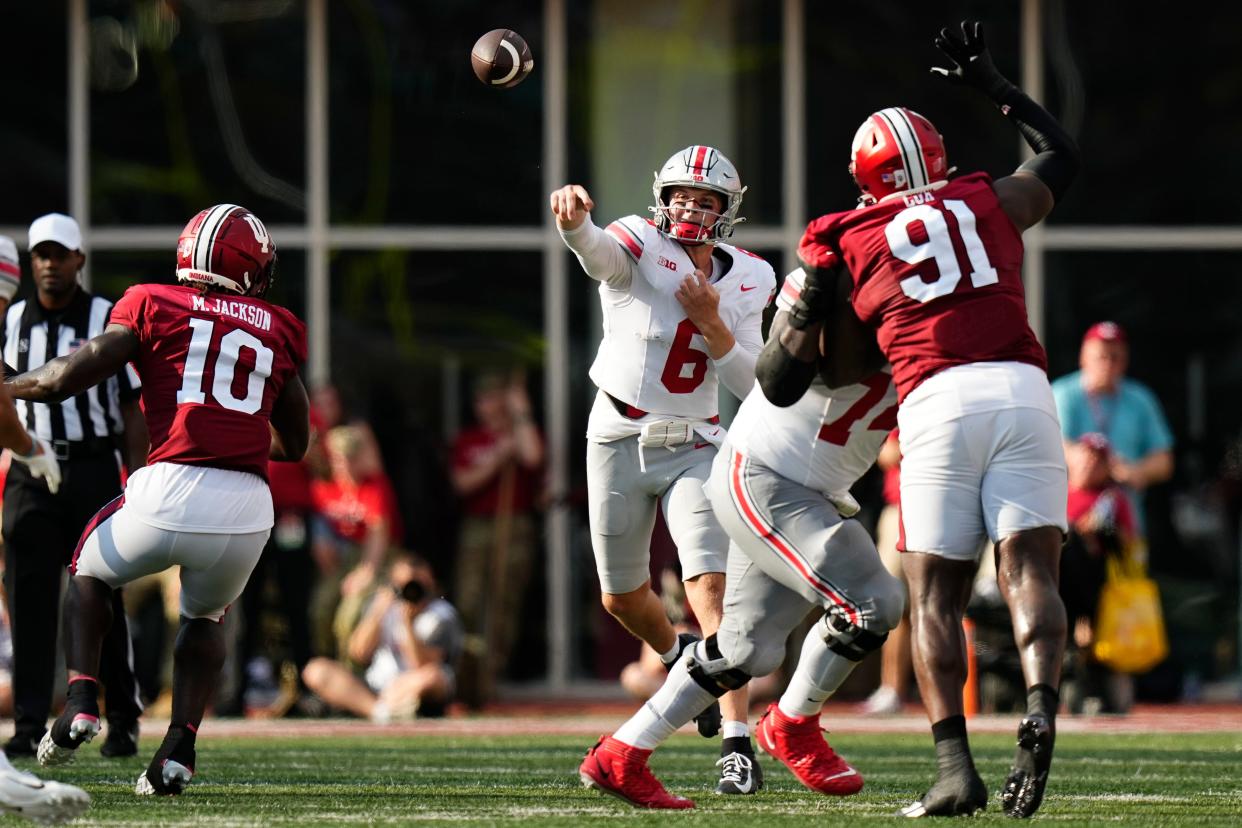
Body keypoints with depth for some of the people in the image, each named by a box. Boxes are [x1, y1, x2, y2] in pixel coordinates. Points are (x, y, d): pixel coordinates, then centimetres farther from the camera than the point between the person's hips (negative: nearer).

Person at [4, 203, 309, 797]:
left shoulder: (153, 306, 8)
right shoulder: (278, 331, 16)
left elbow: (65, 379, 2)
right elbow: (295, 444, 25)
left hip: (169, 492, -2)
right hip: (247, 509, 2)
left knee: (89, 574, 28)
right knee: (204, 617, 30)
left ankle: (82, 698, 8)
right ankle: (180, 745, 12)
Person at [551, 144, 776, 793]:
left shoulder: (746, 281, 1)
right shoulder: (639, 247, -11)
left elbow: (752, 385, -3)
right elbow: (596, 253, -37)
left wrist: (714, 326, -20)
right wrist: (573, 220, -61)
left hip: (693, 448, 1)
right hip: (619, 442, -1)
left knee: (712, 587, -16)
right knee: (622, 596, 13)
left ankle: (738, 744, -18)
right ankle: (679, 658, 46)